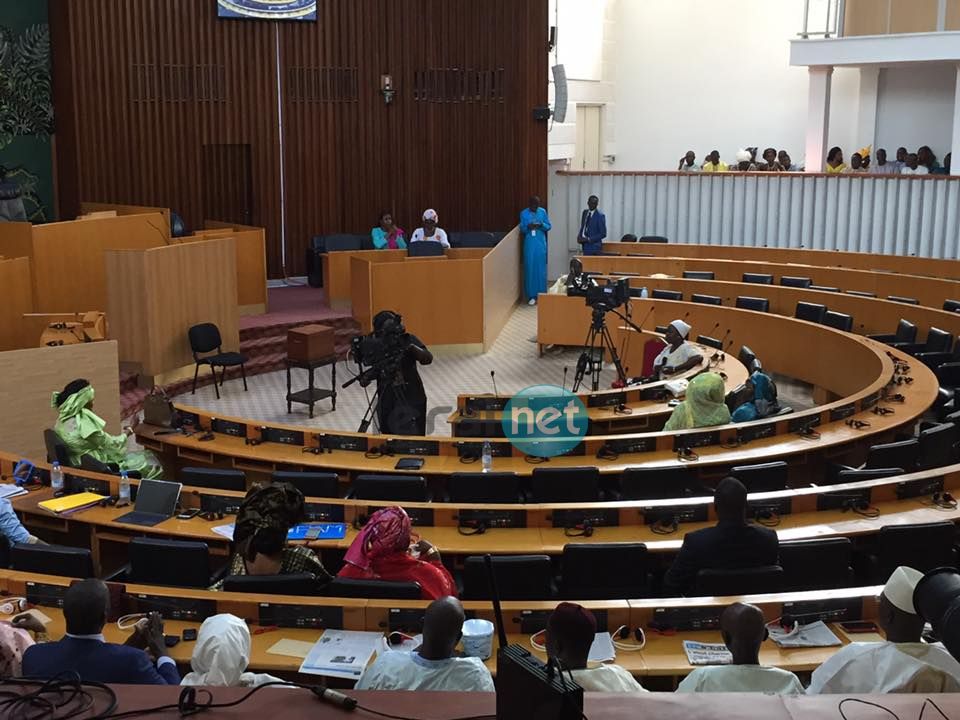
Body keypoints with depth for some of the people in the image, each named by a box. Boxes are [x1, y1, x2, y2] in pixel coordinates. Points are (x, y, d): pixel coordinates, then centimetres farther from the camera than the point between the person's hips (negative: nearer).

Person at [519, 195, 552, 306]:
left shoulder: (543, 212, 1)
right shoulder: (523, 213, 0)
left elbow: (549, 226, 4)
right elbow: (521, 229, 3)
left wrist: (541, 225, -17)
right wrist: (528, 227, -19)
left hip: (541, 244, 0)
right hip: (529, 244, 0)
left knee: (541, 268, 2)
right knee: (530, 268, -2)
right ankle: (531, 295, 2)